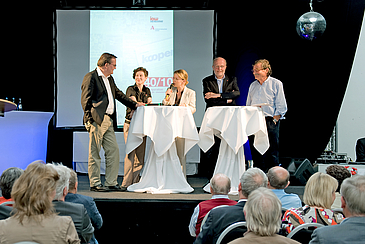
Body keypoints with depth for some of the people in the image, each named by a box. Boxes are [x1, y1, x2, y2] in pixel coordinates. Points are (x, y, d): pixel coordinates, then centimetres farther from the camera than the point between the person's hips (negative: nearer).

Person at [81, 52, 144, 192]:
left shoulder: (109, 79, 20)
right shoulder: (91, 77, -6)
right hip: (97, 120, -8)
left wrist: (134, 104, 22)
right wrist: (90, 119, -15)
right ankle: (95, 184, 4)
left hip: (108, 121, 9)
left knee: (113, 151, 5)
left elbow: (119, 94, 29)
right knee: (95, 153, -2)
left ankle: (111, 183, 11)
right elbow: (85, 100, -10)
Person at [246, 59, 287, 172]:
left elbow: (282, 107, -2)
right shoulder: (253, 85, 18)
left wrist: (273, 120, -11)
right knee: (256, 153, 4)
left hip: (270, 121, -5)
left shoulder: (276, 84, 2)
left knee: (272, 153, -5)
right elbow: (248, 105, 20)